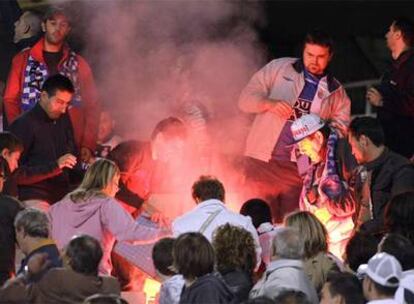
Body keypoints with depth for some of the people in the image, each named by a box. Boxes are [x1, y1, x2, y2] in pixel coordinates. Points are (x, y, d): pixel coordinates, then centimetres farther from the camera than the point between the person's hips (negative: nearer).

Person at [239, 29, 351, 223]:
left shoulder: (335, 91, 15)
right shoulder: (279, 68, 7)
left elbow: (341, 125, 12)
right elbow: (246, 99, 3)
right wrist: (270, 103, -17)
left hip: (298, 169, 2)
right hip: (263, 161, -2)